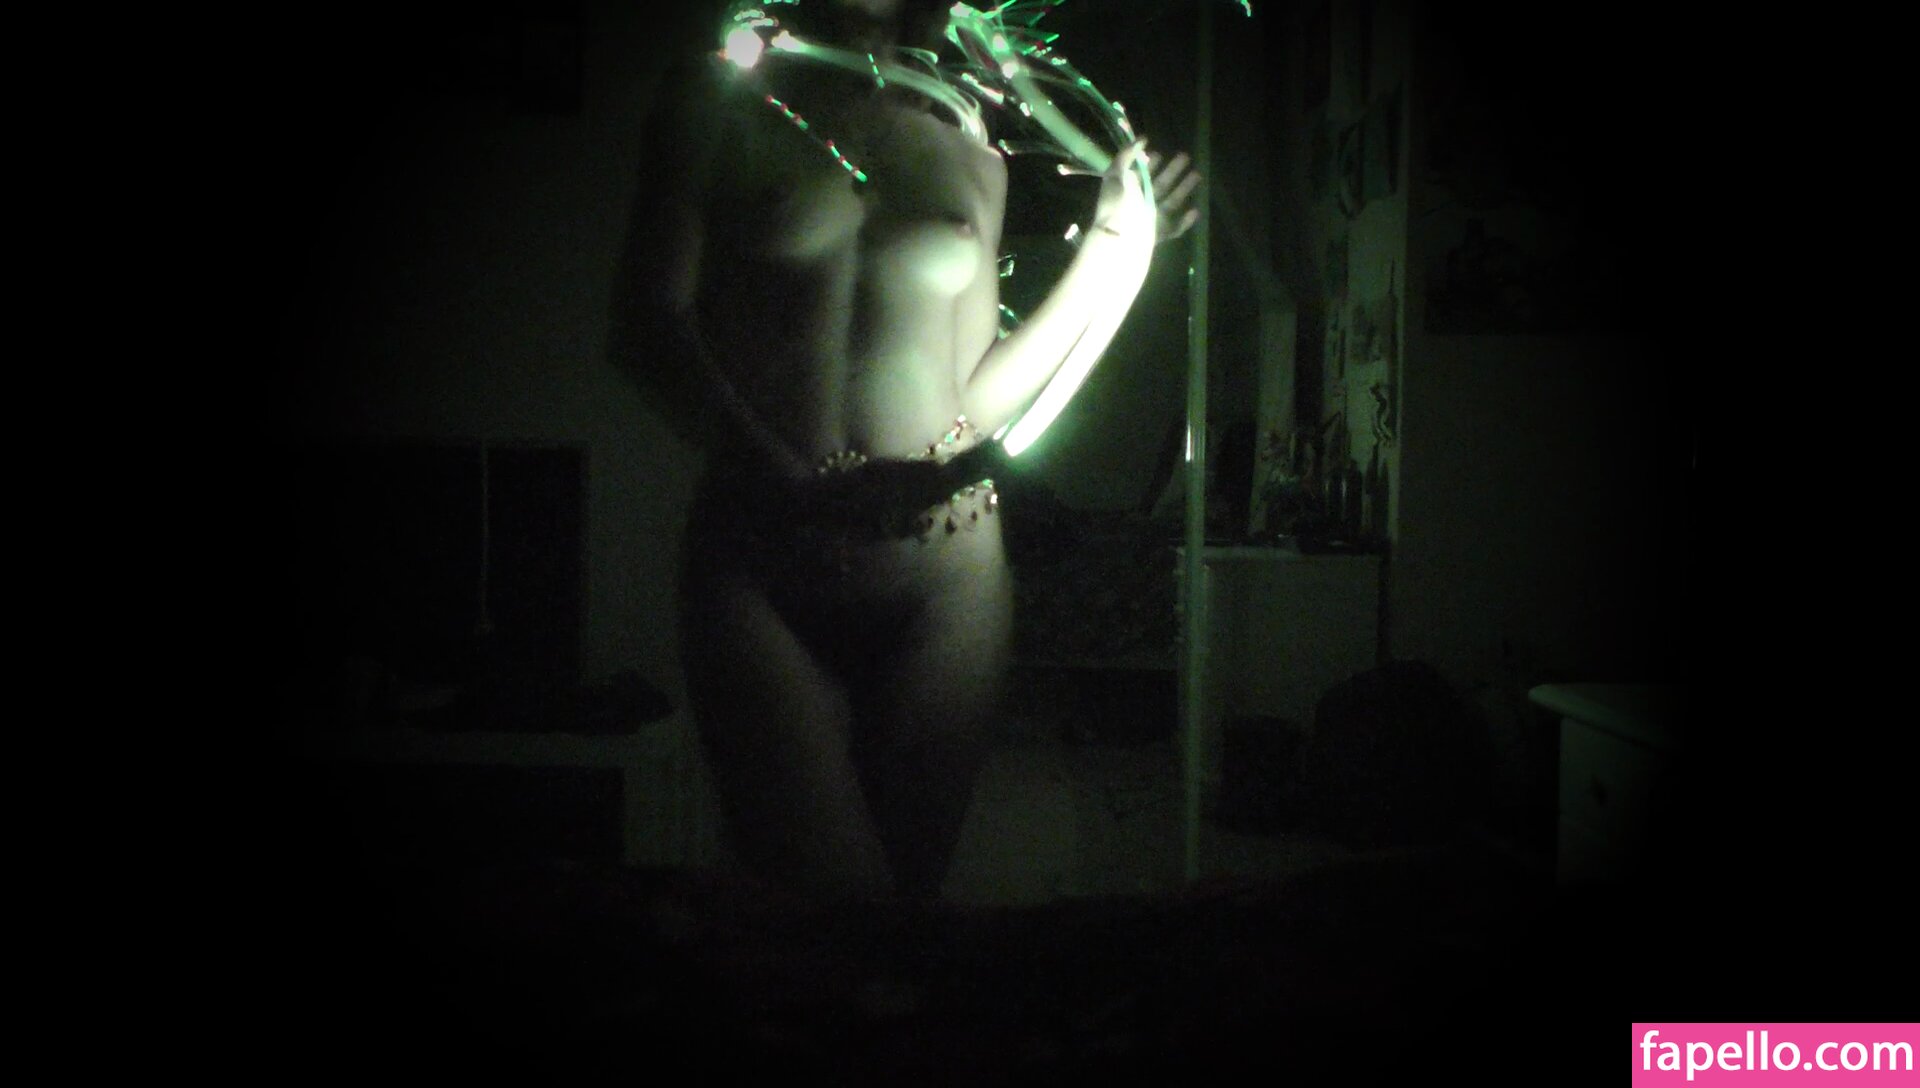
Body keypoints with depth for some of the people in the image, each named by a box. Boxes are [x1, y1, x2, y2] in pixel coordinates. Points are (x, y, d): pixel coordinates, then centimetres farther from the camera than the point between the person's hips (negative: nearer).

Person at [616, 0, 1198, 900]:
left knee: (912, 878, 3)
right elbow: (653, 316, 0)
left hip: (946, 559, 3)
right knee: (820, 892, -14)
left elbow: (975, 400, 16)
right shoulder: (722, 100, 10)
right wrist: (763, 460, -15)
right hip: (763, 554, -2)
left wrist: (1108, 251, 14)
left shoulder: (972, 158, 18)